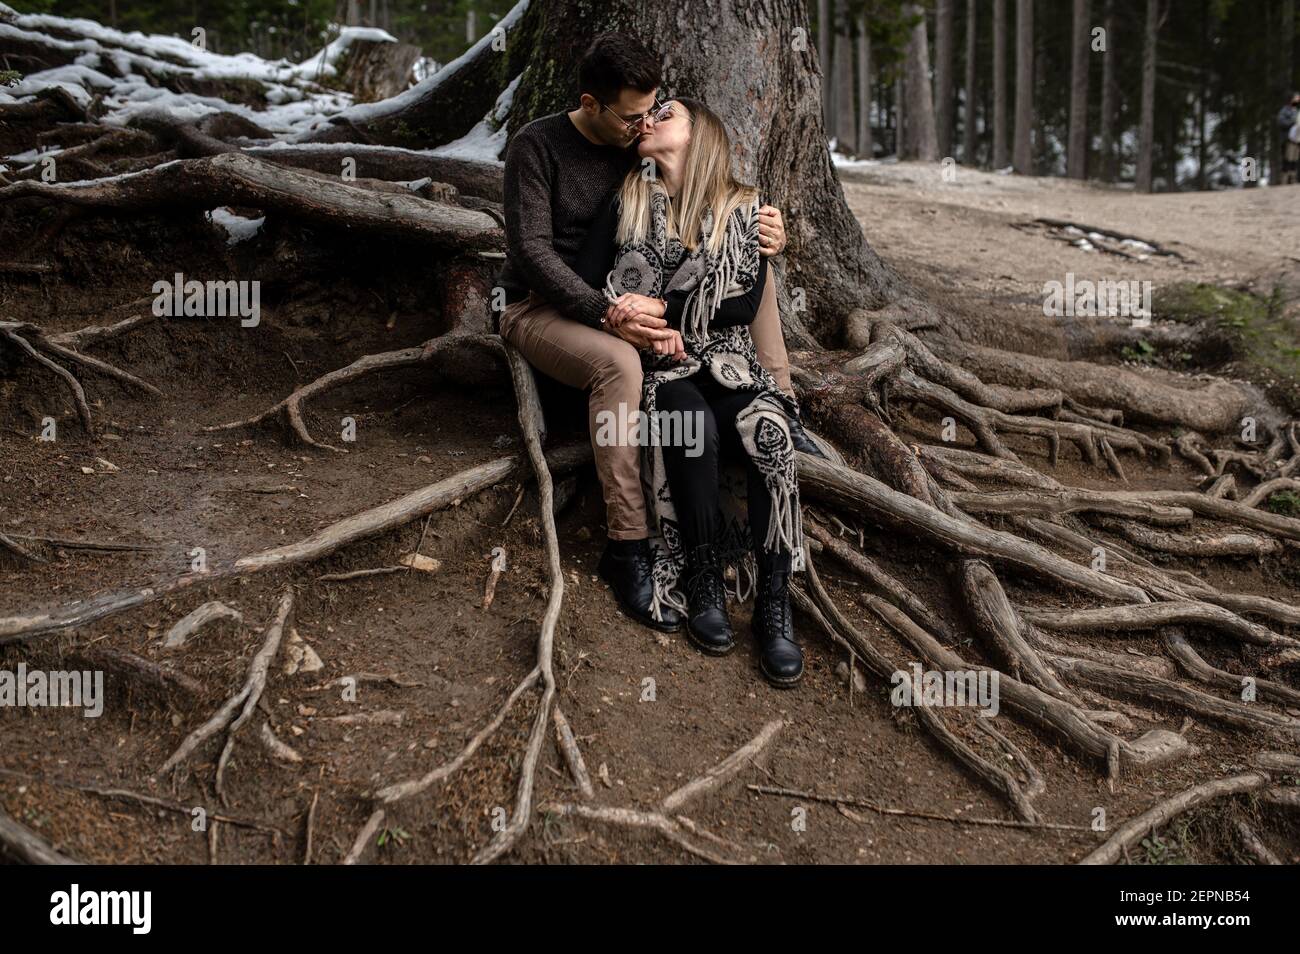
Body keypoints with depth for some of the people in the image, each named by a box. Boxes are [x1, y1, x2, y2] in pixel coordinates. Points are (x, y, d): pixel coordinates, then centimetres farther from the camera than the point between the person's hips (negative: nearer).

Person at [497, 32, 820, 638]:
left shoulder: (639, 145, 4)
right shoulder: (537, 146, -14)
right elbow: (531, 249, -23)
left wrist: (762, 233, -16)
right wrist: (606, 315, -36)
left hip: (620, 300, 6)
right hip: (541, 308, -6)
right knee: (619, 362, -41)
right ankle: (626, 548, -37)